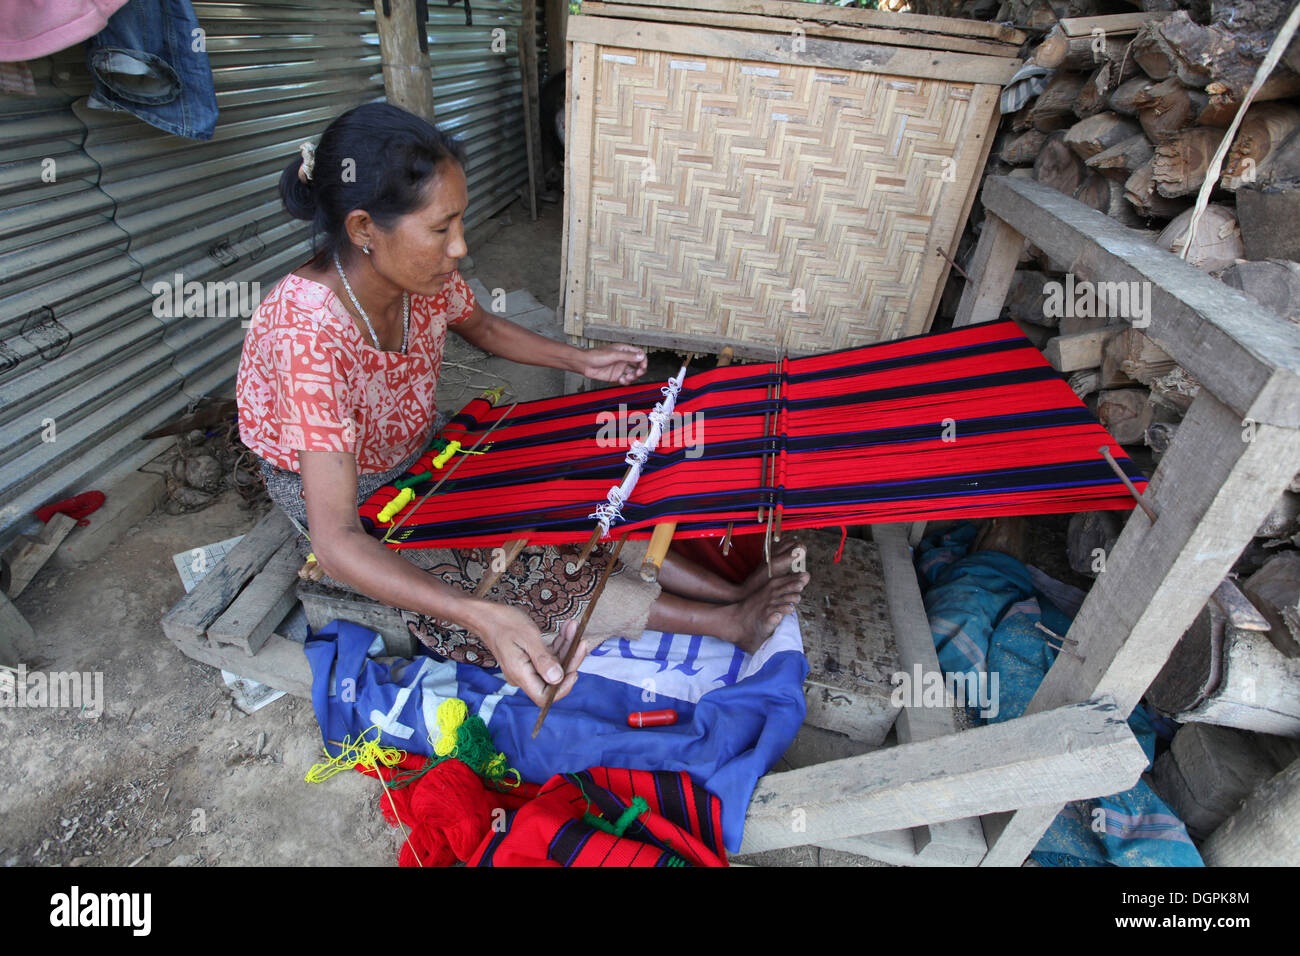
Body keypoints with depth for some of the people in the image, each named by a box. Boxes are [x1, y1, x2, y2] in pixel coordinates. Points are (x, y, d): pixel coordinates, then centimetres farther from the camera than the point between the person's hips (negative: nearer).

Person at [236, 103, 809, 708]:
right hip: (357, 520, -6)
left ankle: (729, 590, -4)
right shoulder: (308, 334, -38)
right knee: (531, 572, -18)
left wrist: (581, 360, 1)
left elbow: (482, 327, 9)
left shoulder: (419, 276, -16)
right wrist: (484, 620, -54)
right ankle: (723, 622, -9)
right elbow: (338, 541, -41)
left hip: (420, 452, 6)